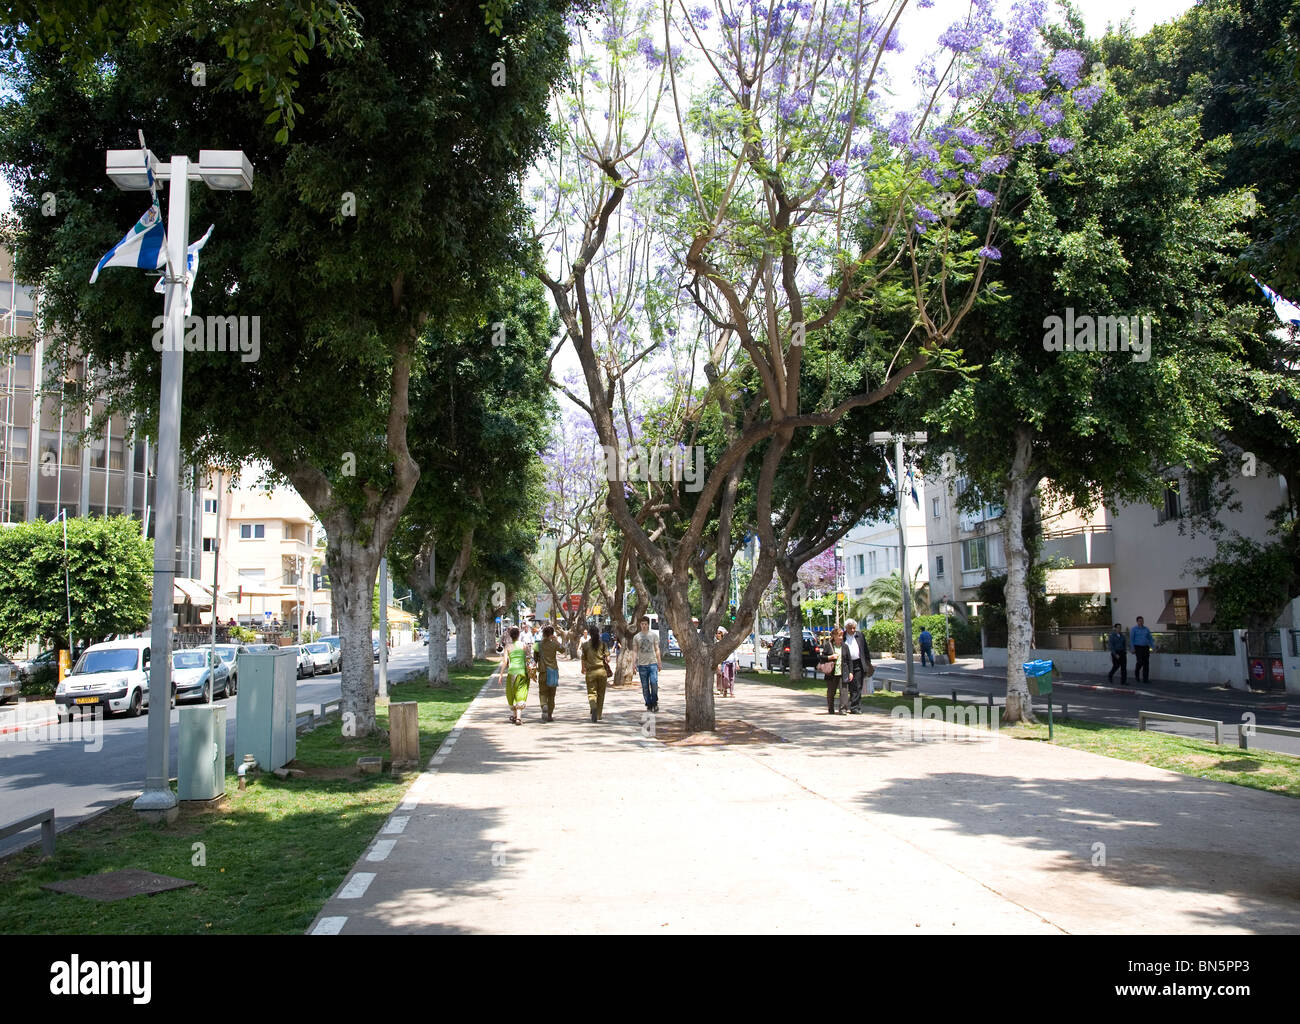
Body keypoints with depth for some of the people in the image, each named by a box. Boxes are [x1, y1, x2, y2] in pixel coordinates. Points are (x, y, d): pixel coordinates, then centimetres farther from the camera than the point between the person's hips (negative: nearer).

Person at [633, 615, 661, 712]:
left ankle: (655, 702, 1)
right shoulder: (636, 637, 7)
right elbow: (634, 651, 7)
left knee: (654, 683, -15)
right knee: (645, 686, 2)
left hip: (653, 663, -1)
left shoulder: (653, 635, 8)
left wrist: (659, 662, 8)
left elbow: (657, 650, 12)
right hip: (642, 664, 1)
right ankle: (649, 704, 12)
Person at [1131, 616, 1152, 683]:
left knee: (1146, 663, -3)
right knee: (1140, 662, -16)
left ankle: (1145, 679, -1)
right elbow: (1131, 639, -8)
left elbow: (1150, 639, 12)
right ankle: (1136, 672, 14)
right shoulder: (1134, 629, -3)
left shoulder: (1146, 629, 9)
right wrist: (1132, 648, -16)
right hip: (1138, 647, -4)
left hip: (1145, 647, 4)